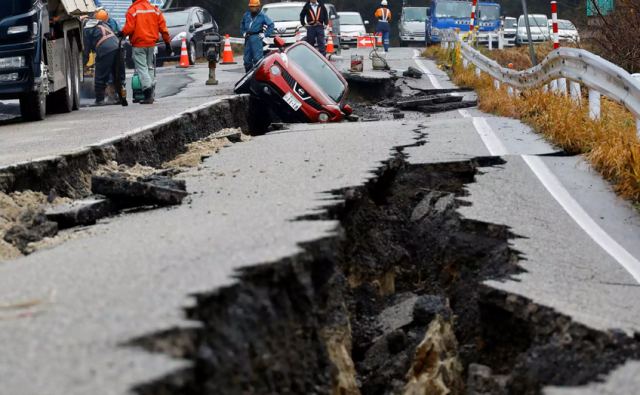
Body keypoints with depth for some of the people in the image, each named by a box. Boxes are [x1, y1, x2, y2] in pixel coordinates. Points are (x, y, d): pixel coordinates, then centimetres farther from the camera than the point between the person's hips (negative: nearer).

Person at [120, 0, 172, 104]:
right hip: (151, 44, 5)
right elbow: (163, 27, 6)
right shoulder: (155, 10, 7)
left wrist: (122, 33, 6)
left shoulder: (132, 11, -8)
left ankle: (147, 90, -19)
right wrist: (167, 42, 11)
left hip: (138, 45, -5)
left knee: (141, 68, -4)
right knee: (150, 67, 15)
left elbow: (129, 28, -14)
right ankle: (150, 94, 13)